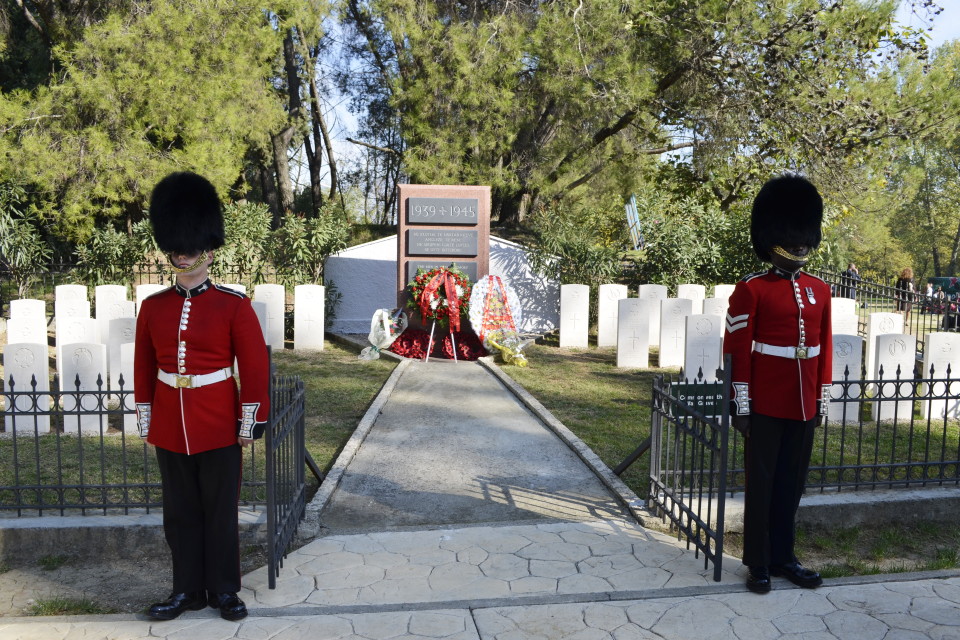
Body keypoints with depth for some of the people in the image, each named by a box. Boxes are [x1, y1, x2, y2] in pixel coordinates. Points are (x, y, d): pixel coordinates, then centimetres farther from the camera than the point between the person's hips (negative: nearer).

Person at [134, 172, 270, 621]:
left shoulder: (234, 306, -8)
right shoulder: (152, 307, 3)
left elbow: (256, 368, -7)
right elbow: (143, 370, 9)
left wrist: (250, 423, -7)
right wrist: (146, 423, 9)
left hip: (219, 427, -3)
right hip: (170, 427, 3)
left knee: (221, 512, 8)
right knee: (180, 512, 13)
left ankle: (223, 590, 23)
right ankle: (187, 590, 28)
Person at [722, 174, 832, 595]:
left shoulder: (819, 291, 9)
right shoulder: (751, 290, -8)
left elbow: (824, 349, 12)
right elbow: (737, 351, -9)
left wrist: (822, 401, 10)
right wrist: (740, 405, -11)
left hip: (803, 407, 5)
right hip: (765, 406, -5)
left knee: (792, 485, 14)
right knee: (761, 485, 5)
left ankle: (783, 556, 29)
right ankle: (758, 565, 18)